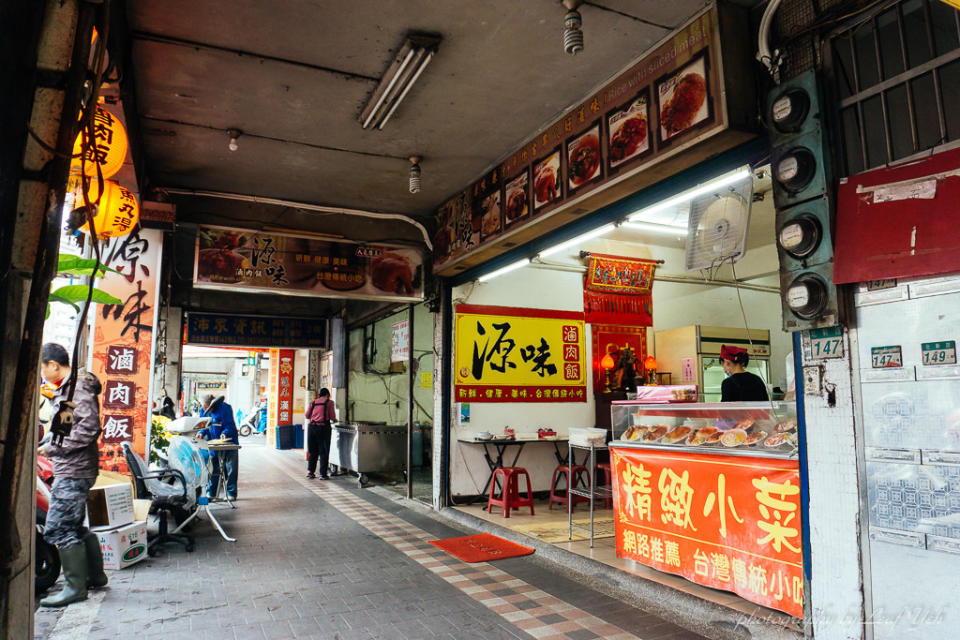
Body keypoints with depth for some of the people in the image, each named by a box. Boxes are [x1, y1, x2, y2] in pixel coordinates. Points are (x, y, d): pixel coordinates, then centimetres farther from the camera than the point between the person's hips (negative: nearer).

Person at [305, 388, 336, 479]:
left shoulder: (313, 402, 12)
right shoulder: (329, 402, 1)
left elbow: (307, 416, 14)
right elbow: (332, 417, -4)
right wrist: (334, 419, 19)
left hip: (312, 427, 4)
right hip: (323, 427, -4)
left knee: (313, 451, 16)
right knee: (324, 452, 3)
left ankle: (310, 471, 16)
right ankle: (323, 474, 4)